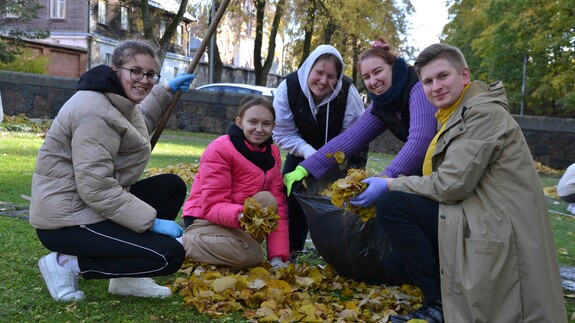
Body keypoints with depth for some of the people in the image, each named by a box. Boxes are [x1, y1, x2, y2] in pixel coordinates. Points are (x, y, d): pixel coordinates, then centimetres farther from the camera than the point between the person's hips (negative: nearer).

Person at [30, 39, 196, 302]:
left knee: (172, 186, 8)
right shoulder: (95, 112, -22)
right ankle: (68, 263, -4)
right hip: (67, 219, -10)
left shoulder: (118, 100, 10)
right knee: (169, 255, -16)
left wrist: (166, 91, 32)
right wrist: (151, 221, -26)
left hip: (96, 205, 10)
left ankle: (127, 277, 8)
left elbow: (138, 125, 36)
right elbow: (95, 188, -28)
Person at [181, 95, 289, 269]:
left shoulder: (273, 153, 1)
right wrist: (240, 215, -44)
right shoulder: (220, 149, -16)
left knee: (267, 200, -25)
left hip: (242, 223, 4)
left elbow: (277, 204, -6)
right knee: (250, 255, -31)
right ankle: (185, 243, -8)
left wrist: (278, 257, -16)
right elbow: (213, 206, -20)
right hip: (205, 220, -4)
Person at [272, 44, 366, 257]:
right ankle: (290, 247, 9)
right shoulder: (288, 88, -27)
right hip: (304, 149, 2)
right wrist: (309, 153, -35)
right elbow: (284, 134, -21)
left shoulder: (347, 92, -31)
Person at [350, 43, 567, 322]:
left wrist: (390, 185, -9)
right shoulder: (455, 116, 16)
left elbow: (452, 184, -19)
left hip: (499, 234, -10)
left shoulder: (484, 113, -13)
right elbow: (448, 181, 15)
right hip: (481, 219, 10)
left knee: (391, 205, -17)